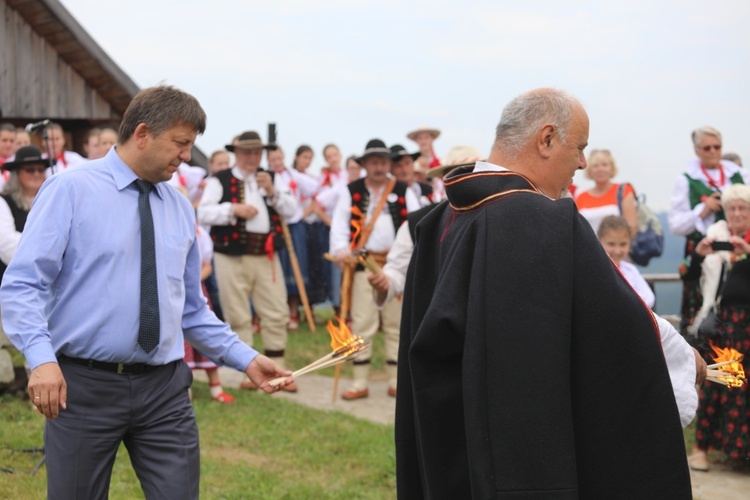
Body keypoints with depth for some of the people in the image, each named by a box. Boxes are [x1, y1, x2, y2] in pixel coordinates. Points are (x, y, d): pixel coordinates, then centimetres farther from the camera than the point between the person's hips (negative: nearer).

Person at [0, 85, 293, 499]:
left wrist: (245, 358, 9)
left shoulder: (180, 209, 11)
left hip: (164, 388, 4)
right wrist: (42, 358, -26)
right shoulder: (70, 190, -5)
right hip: (83, 385, -4)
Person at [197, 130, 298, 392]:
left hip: (266, 255, 3)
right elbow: (203, 213, -7)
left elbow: (290, 210, 5)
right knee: (238, 319, 3)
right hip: (232, 258, -3)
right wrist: (233, 209, -17)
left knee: (277, 315, 2)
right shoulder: (219, 181, 3)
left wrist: (272, 191, -10)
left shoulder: (272, 179, 15)